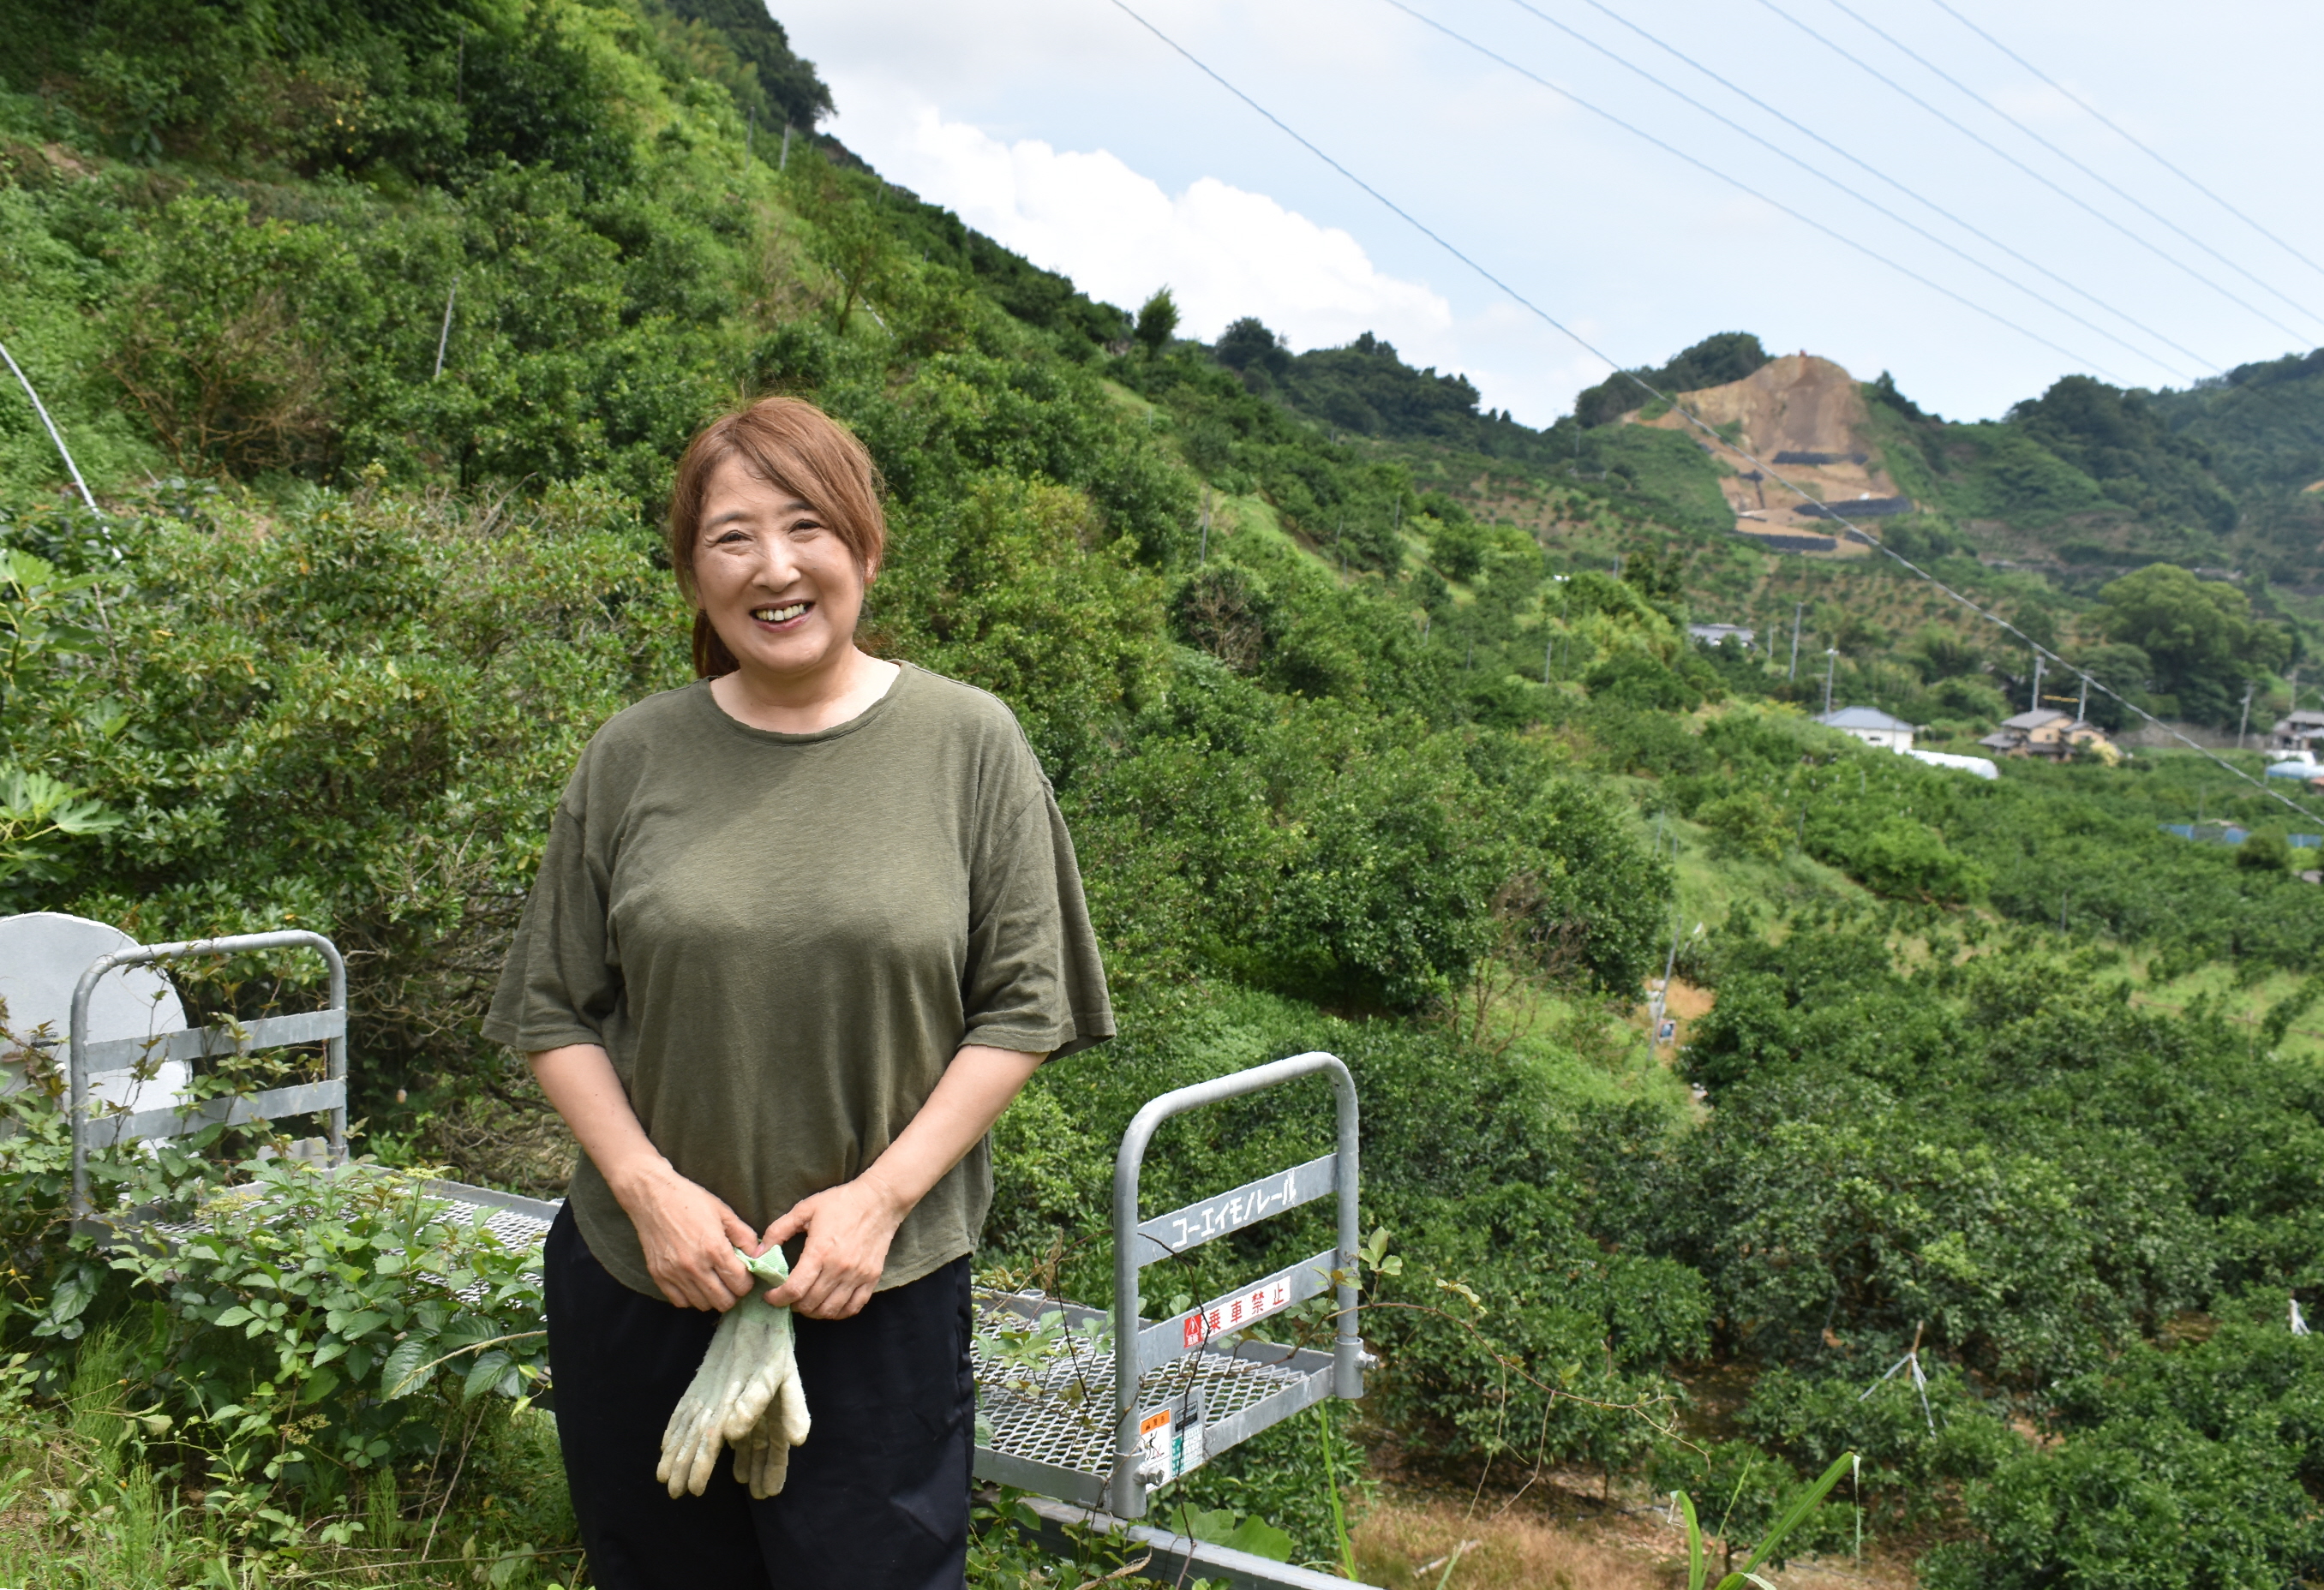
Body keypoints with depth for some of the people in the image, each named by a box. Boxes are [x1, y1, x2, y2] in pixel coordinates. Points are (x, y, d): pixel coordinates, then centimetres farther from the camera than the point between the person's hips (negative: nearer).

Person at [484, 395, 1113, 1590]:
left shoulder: (969, 743, -4)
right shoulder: (634, 757, 1)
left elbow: (1019, 1009, -4)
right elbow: (556, 1011, 6)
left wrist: (881, 1195, -11)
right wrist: (649, 1186, -7)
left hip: (880, 1293, -2)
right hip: (639, 1284, 2)